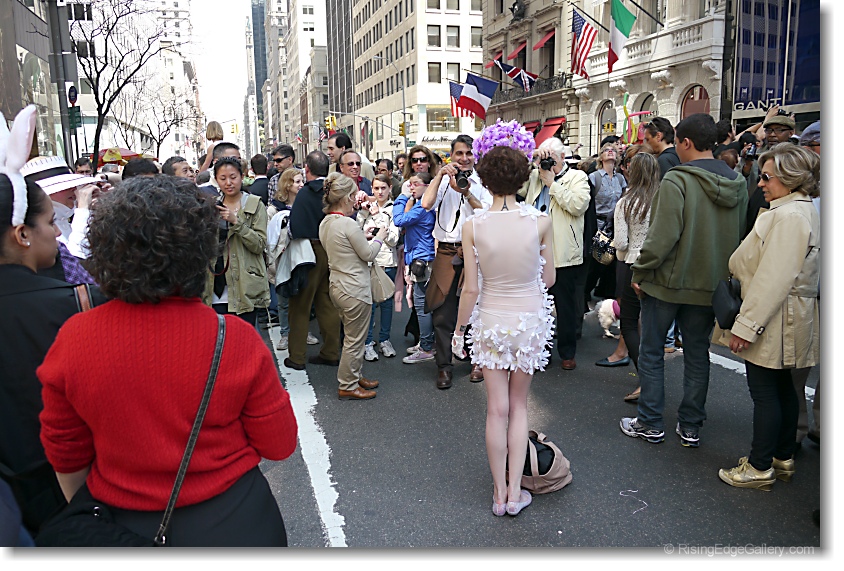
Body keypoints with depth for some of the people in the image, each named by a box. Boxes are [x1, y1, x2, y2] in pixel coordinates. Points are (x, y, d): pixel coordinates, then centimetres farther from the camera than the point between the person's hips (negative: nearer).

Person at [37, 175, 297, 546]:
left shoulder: (72, 339, -17)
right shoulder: (236, 339, -24)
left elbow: (66, 456, -3)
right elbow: (279, 445, -13)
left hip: (121, 524, 2)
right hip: (228, 521, -2)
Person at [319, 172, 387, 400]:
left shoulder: (325, 223, 6)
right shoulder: (348, 223, -21)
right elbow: (368, 255, -14)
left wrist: (363, 237, 12)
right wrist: (379, 237, 3)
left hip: (337, 285, 9)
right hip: (354, 289, -9)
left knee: (351, 336, 22)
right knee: (355, 339, 4)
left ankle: (354, 376, 34)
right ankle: (347, 386, 14)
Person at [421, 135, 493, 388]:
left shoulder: (482, 183, 6)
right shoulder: (443, 181, 9)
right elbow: (426, 204, -9)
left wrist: (467, 193, -16)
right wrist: (440, 175, -10)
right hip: (447, 253, 1)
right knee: (443, 313, 2)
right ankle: (444, 366, 12)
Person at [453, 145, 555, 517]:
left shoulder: (473, 226, -13)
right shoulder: (541, 221, -13)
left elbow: (470, 289, -9)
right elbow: (549, 279, -3)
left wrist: (460, 327, 5)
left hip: (490, 322, 0)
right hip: (530, 320, 1)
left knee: (497, 409, 12)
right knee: (519, 405, 17)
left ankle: (499, 494, 24)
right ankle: (515, 493, 23)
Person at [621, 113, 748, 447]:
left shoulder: (677, 180, -18)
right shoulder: (737, 185, 3)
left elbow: (662, 236, -22)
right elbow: (741, 236, 10)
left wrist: (640, 272, -11)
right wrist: (723, 274, 19)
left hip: (668, 282, -6)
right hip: (711, 286, 6)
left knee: (651, 353, 8)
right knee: (698, 356, 14)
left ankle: (650, 423, 17)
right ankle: (691, 427, 23)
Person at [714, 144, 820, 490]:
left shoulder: (789, 216, -20)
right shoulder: (805, 211, 14)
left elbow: (773, 279, -25)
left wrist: (746, 325, -23)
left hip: (773, 319, -11)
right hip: (786, 318, 11)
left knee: (764, 392, -1)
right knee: (782, 388, 18)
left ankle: (760, 468, 10)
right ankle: (783, 459, 30)